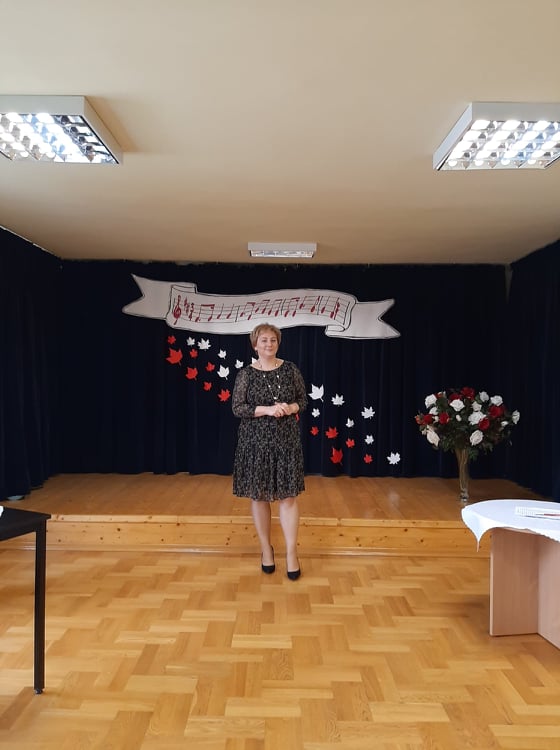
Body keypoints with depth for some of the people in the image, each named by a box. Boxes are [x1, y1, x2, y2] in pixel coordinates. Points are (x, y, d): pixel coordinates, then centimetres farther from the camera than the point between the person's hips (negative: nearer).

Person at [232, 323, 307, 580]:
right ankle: (266, 549, 23)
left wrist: (290, 408, -14)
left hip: (286, 440, 1)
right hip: (256, 442, -1)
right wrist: (267, 409, -18)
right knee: (259, 495, 6)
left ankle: (291, 554, 9)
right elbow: (237, 408, -6)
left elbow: (303, 400, 8)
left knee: (288, 496, -1)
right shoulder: (246, 374, -2)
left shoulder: (290, 369, 3)